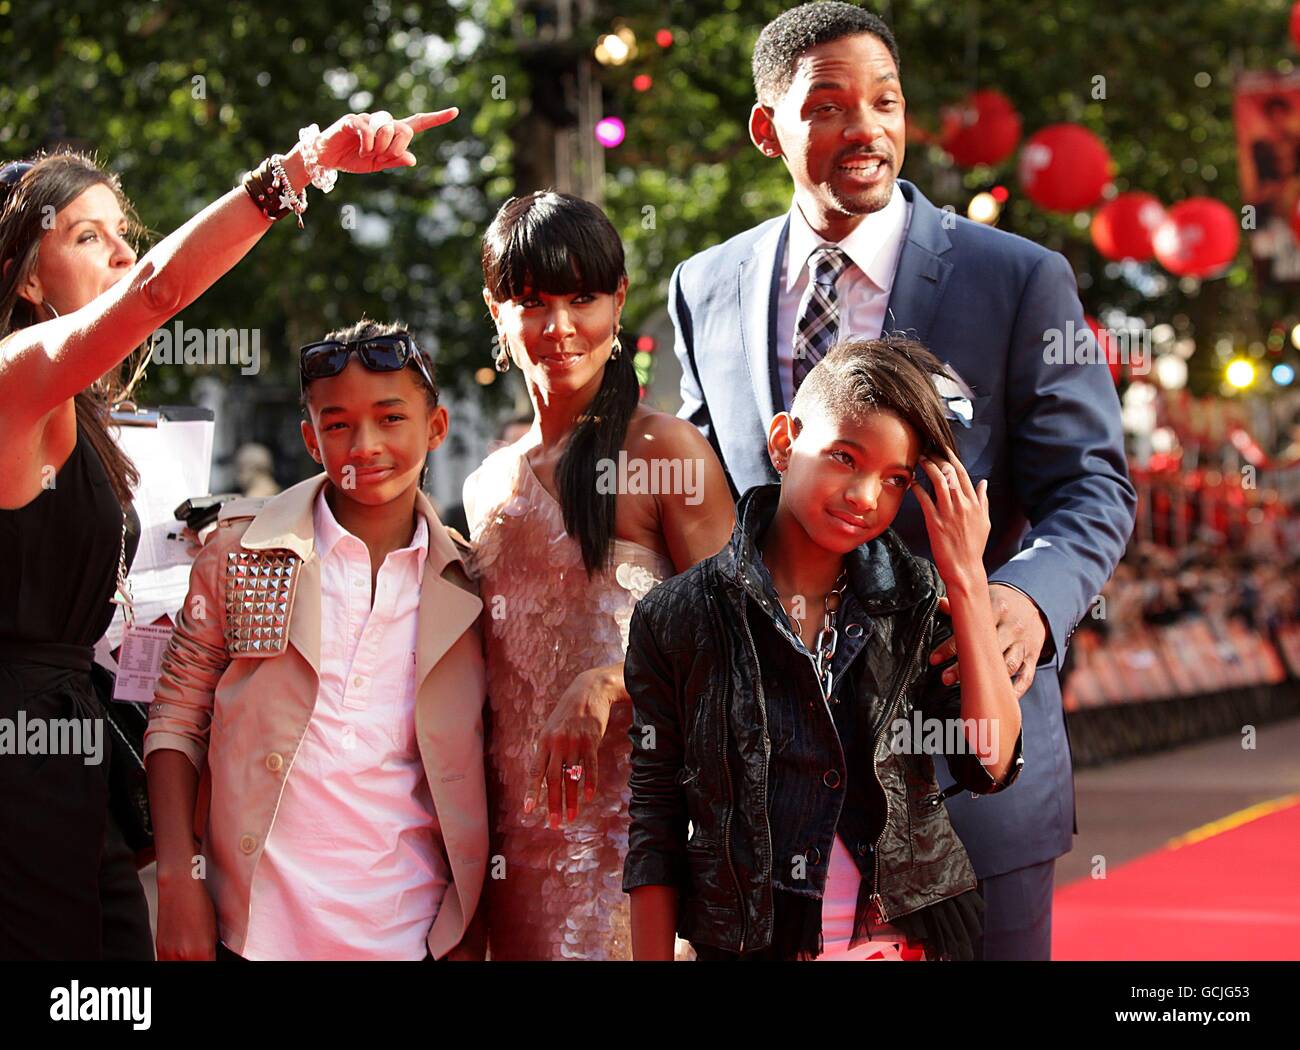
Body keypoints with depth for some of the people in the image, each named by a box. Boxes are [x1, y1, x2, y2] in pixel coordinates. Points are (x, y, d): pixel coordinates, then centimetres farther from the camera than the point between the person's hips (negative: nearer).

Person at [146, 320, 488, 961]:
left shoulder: (466, 588, 4)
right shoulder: (243, 549, 1)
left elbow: (481, 775, 9)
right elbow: (177, 716, 3)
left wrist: (472, 933, 4)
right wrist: (178, 882, -6)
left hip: (411, 934, 1)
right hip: (255, 930, -1)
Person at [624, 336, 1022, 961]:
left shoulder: (917, 602, 0)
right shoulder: (678, 617, -5)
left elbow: (991, 766, -10)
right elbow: (655, 831, -2)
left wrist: (967, 580, -11)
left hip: (911, 936, 2)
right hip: (750, 944, -2)